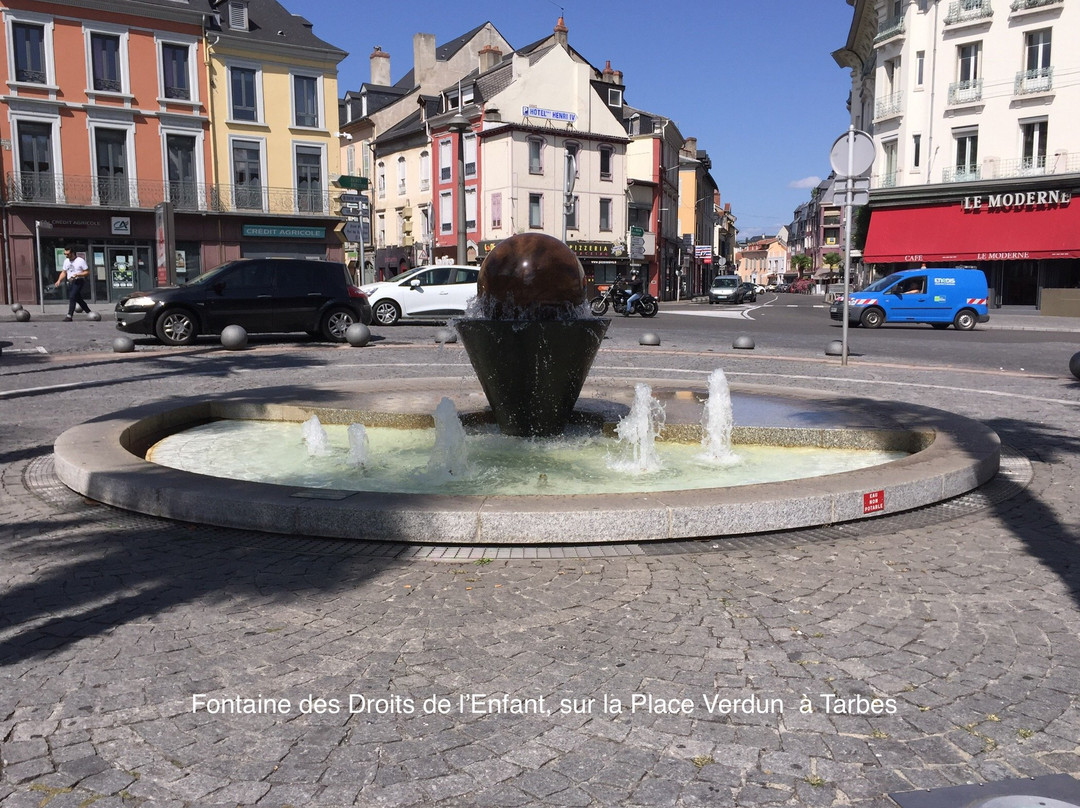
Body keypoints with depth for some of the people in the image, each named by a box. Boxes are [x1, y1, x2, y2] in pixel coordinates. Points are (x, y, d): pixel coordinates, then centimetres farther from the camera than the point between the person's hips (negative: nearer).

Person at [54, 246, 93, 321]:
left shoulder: (80, 261, -7)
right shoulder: (66, 261, 14)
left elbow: (87, 272, -9)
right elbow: (64, 272, 20)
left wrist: (77, 275, -21)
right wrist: (59, 281, 5)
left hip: (78, 281, -7)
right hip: (70, 282, 7)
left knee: (72, 297, -17)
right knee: (78, 298, 11)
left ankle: (69, 316, -18)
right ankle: (89, 312, 24)